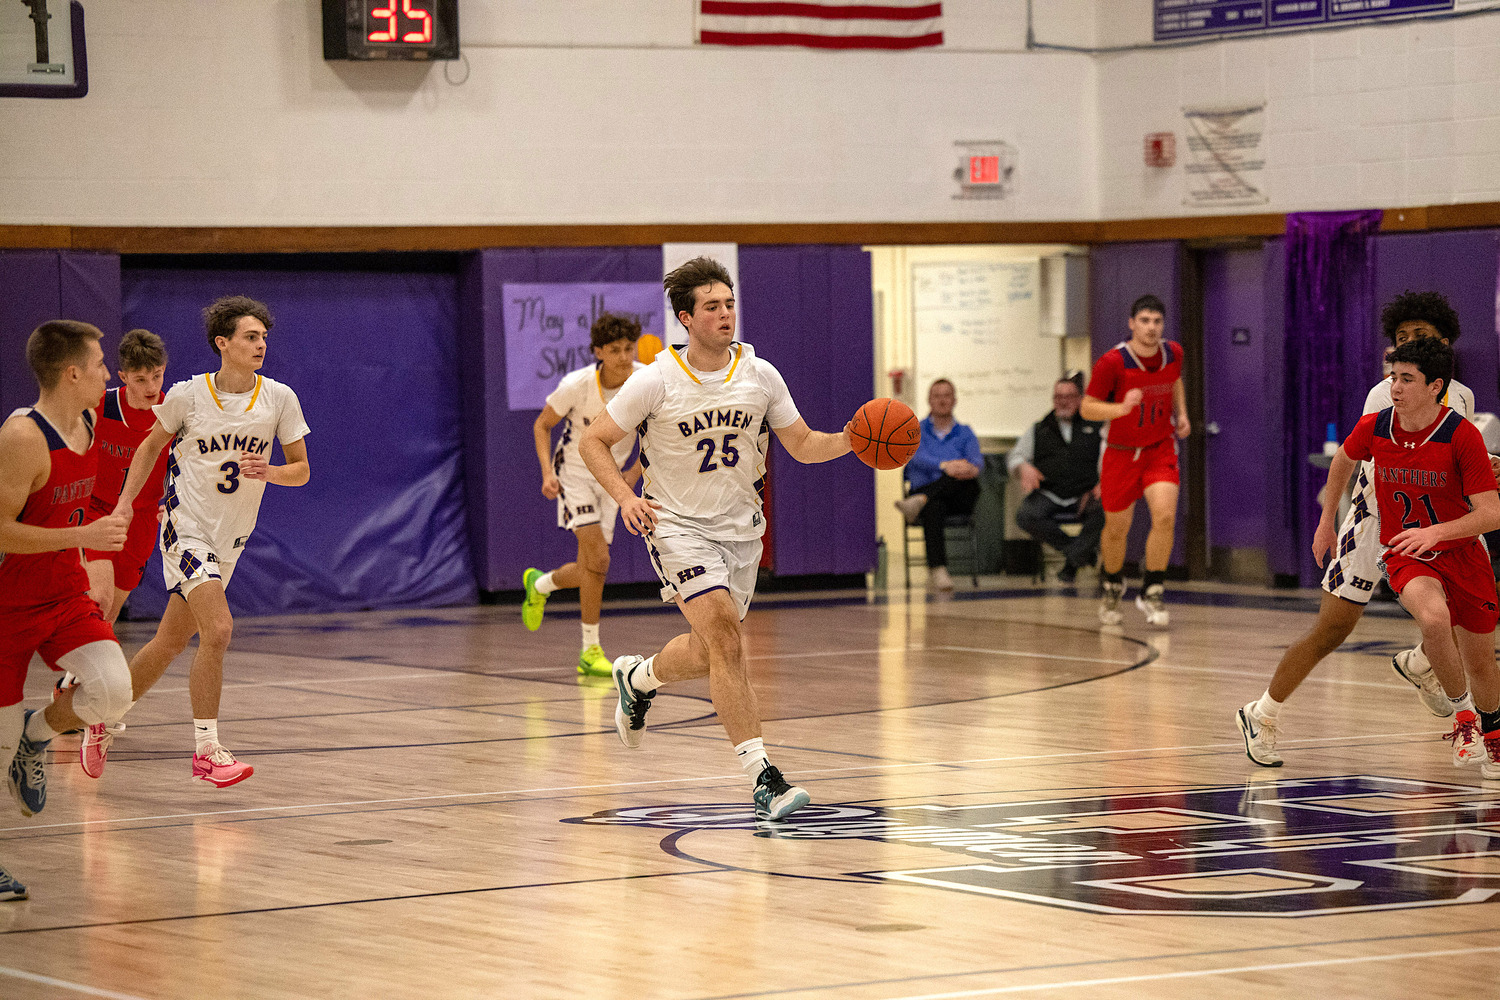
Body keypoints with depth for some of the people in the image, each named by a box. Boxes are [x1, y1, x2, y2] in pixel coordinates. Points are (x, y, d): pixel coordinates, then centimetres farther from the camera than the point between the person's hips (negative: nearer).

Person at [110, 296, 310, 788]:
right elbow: (152, 445, 11)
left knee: (170, 642, 10)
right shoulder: (188, 395, -8)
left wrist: (268, 472, -18)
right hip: (186, 526, -4)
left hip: (230, 538, 4)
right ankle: (207, 750, -17)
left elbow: (301, 470, 2)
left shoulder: (279, 398, -4)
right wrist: (126, 500, 4)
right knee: (218, 628, -22)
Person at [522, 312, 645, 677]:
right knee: (598, 558, -20)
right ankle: (591, 652, -11)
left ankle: (539, 585, 40)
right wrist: (547, 472, -20)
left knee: (591, 571, 5)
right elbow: (542, 425, -8)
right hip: (574, 472, -4)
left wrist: (635, 473, -6)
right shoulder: (577, 385, -24)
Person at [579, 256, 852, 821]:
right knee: (725, 634, -22)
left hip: (741, 529, 5)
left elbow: (803, 445, 4)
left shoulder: (760, 376, -3)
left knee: (708, 654, 15)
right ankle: (762, 778, -24)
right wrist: (625, 496, -20)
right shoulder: (656, 381, -13)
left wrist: (850, 440, -16)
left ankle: (638, 678, 50)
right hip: (679, 526, -5)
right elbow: (594, 441, -5)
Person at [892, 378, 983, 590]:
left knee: (966, 475, -34)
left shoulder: (965, 433, 18)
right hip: (925, 489, -1)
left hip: (960, 500, 1)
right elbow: (916, 457, -9)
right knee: (933, 508, -40)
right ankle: (937, 571, -52)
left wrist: (973, 468, -30)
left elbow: (977, 460, -3)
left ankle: (919, 502, -52)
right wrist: (944, 466, -30)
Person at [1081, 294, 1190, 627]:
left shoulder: (1173, 353, -6)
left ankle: (1152, 592, -6)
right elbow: (1087, 408, -16)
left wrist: (1181, 414, 3)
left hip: (1160, 448, 2)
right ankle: (1112, 587, 40)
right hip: (1121, 452, -2)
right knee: (1117, 528, 11)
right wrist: (1122, 408, -33)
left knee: (1165, 516, -20)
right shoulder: (1112, 362, -21)